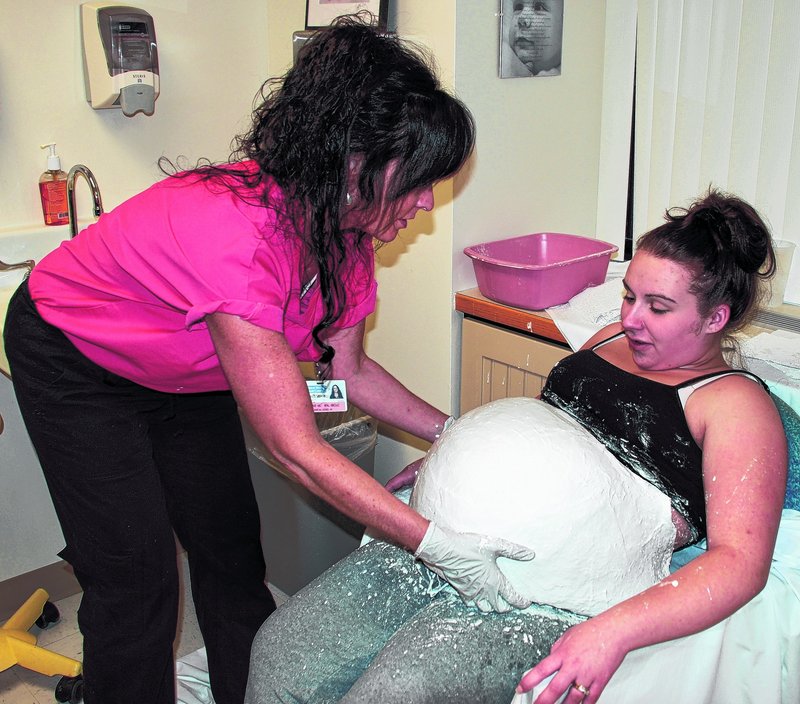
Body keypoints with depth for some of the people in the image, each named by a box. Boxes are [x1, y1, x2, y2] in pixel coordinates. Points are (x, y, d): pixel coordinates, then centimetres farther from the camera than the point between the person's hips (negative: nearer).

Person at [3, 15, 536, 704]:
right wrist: (437, 546, -36)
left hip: (187, 375, 7)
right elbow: (297, 448, -39)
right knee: (136, 581, -4)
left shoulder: (343, 228, -17)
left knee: (232, 551, 10)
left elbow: (349, 369, -3)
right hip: (76, 362, -6)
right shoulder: (233, 232, -42)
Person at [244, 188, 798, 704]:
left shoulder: (736, 403, -2)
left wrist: (615, 631, -25)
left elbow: (741, 561, -11)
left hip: (553, 599, -7)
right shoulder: (612, 338, 19)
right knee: (280, 648, -5)